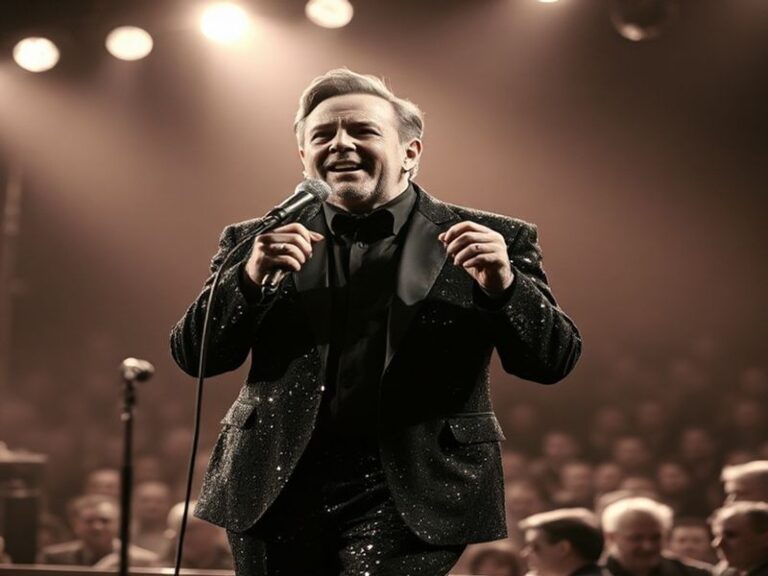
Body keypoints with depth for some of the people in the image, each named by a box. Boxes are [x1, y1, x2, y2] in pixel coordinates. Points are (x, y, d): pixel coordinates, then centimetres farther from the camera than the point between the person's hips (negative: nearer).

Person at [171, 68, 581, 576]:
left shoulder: (493, 240, 4)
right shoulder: (255, 242, 9)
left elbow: (555, 361, 0)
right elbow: (193, 356, 4)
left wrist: (504, 285, -18)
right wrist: (250, 277, -14)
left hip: (410, 495, -3)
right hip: (275, 489, 3)